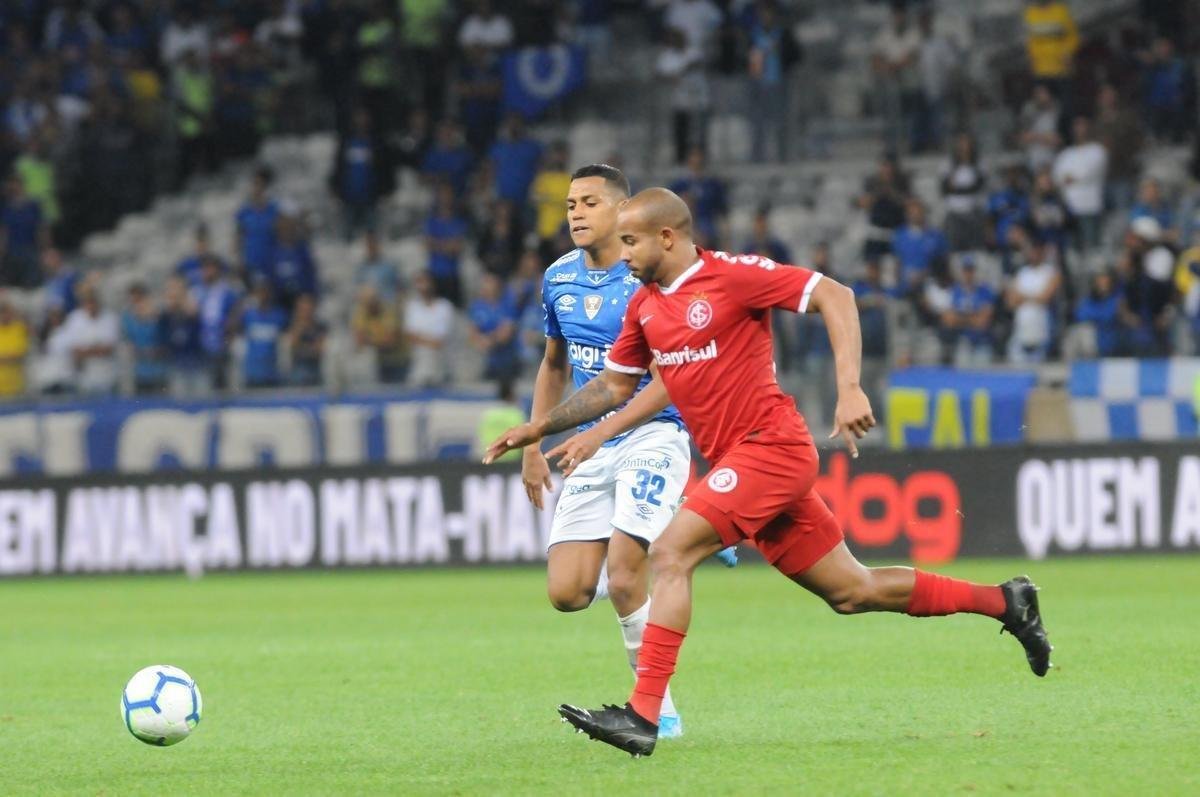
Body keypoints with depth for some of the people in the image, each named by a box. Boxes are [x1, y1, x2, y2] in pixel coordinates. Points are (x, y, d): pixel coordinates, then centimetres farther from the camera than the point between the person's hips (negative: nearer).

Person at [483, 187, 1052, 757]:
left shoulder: (733, 275, -12)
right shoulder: (645, 306, 12)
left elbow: (834, 296, -14)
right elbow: (615, 384, 24)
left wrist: (849, 388, -23)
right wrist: (540, 426, 15)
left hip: (770, 447, -8)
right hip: (734, 461, 8)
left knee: (670, 554, -20)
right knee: (851, 592, 12)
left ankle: (643, 714, -21)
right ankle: (1003, 602, 25)